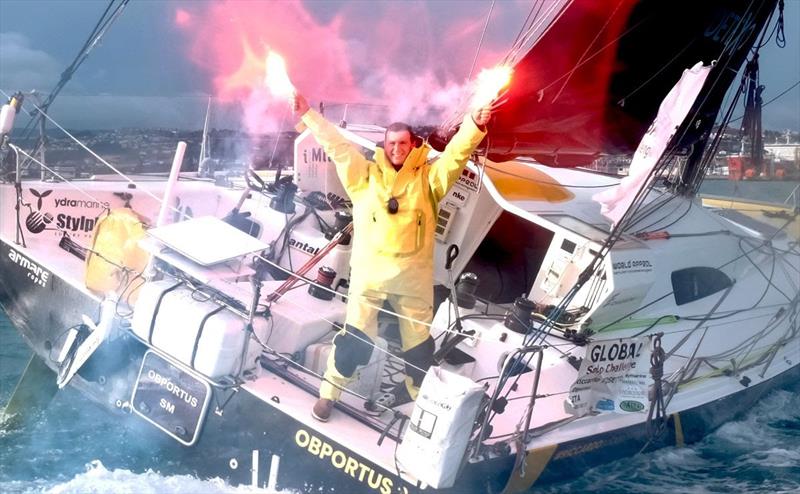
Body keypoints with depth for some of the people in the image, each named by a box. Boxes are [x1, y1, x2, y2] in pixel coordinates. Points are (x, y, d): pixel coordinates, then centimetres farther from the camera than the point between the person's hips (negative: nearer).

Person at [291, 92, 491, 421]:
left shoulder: (428, 178, 4)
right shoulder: (365, 175, 6)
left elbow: (456, 153, -8)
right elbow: (336, 145, 4)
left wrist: (475, 125, -25)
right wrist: (307, 115, -1)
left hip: (414, 277, 1)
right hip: (368, 273, 0)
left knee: (419, 341, 13)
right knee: (355, 338, 5)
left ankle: (421, 397, 31)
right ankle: (328, 393, 19)